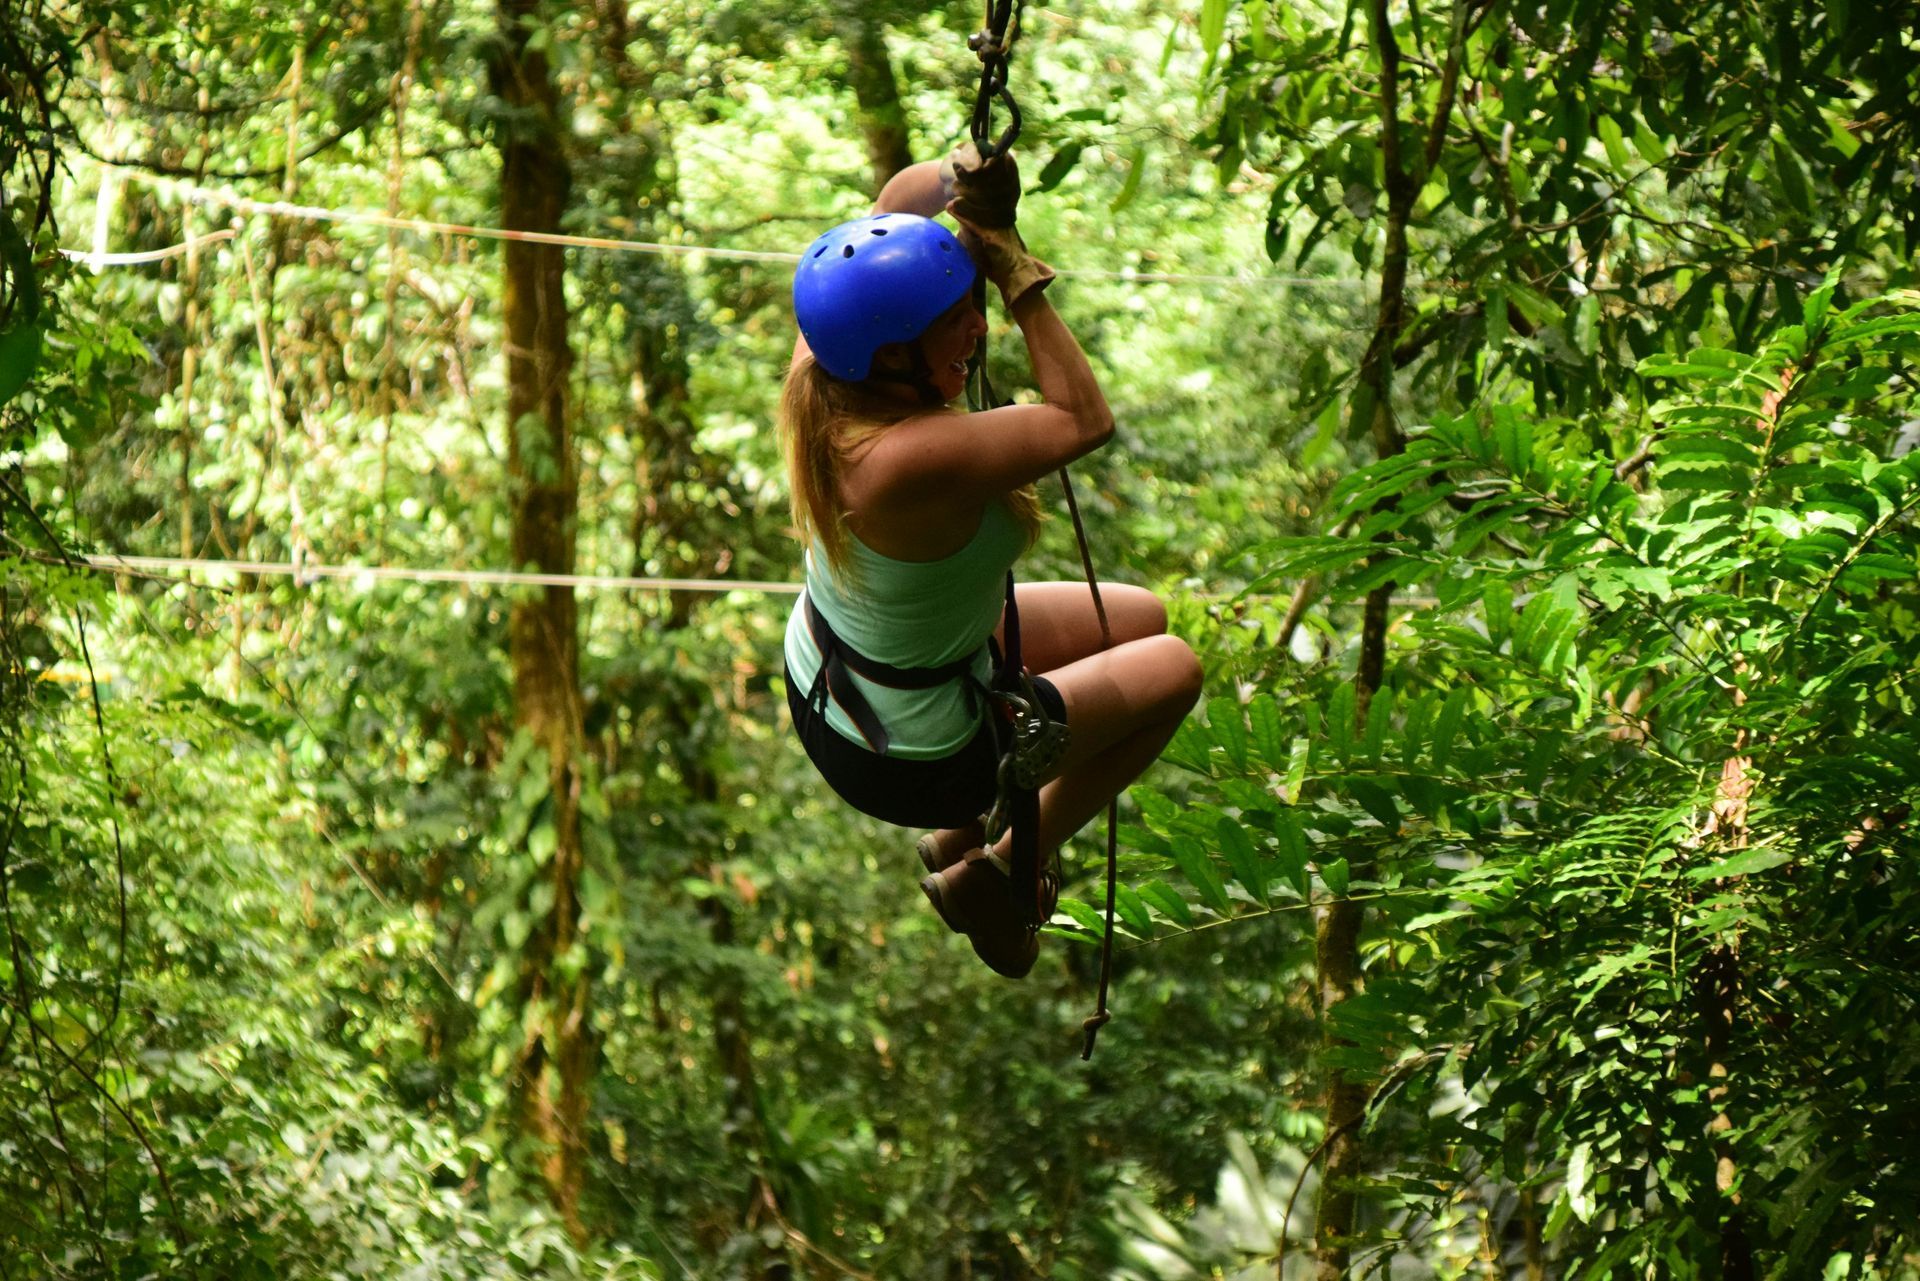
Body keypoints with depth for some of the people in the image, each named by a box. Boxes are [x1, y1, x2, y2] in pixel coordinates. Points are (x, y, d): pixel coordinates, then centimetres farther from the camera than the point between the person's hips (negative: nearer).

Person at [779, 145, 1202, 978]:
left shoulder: (817, 376, -19)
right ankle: (997, 873, 22)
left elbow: (899, 198, -5)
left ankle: (964, 836, 32)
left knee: (1141, 618, 24)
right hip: (909, 764, -8)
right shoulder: (910, 460, -42)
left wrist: (960, 175, -27)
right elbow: (1085, 420, -30)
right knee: (1172, 668, 14)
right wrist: (1015, 272, -32)